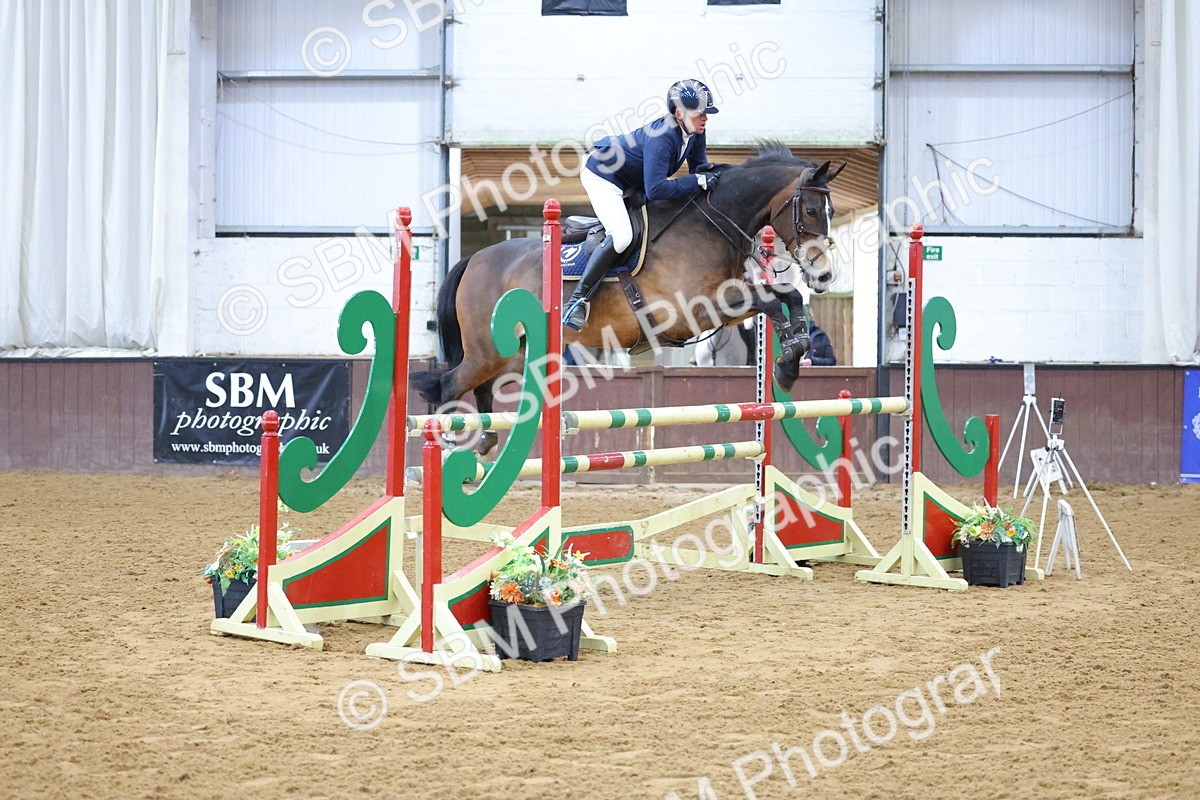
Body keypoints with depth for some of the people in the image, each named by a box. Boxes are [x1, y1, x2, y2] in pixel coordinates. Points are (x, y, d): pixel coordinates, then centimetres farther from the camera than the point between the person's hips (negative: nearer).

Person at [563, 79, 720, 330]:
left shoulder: (695, 132, -11)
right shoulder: (661, 137, -37)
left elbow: (699, 165, 3)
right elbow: (655, 189, -41)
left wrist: (710, 175, -19)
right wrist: (698, 181, -39)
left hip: (632, 183, 10)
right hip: (601, 175, -10)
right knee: (622, 236, -27)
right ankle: (577, 301, -18)